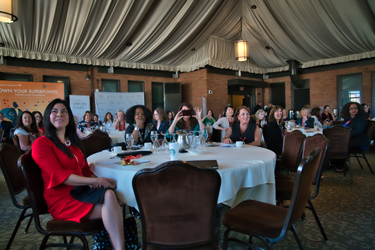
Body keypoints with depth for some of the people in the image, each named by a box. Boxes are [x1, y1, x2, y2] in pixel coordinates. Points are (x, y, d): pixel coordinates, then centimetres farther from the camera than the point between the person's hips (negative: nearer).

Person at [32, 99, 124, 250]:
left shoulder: (73, 141, 21)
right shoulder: (41, 144, -3)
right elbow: (59, 175, -14)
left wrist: (93, 181, -8)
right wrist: (96, 180, -21)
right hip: (62, 200, -6)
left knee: (109, 194, -27)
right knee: (110, 206, -29)